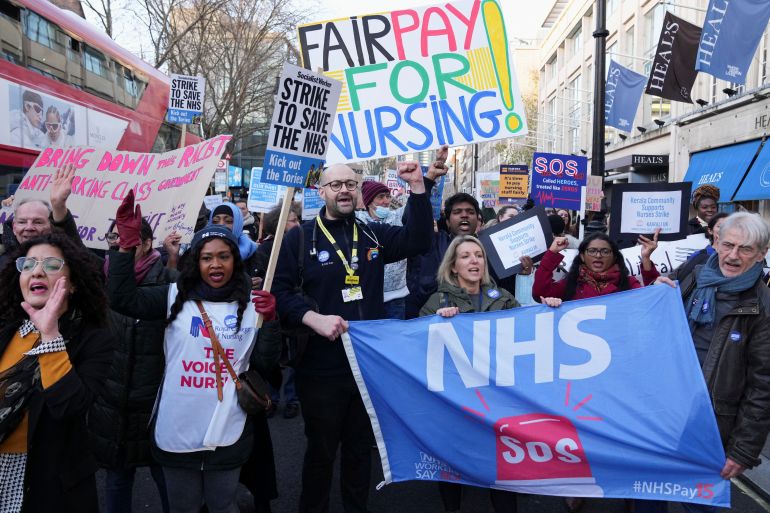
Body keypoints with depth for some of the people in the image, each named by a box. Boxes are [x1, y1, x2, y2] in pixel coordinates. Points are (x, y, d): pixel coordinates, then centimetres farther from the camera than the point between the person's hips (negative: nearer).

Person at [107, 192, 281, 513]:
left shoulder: (250, 304, -1)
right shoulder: (175, 296, -1)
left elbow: (265, 363, -3)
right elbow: (122, 299, -13)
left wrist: (270, 320, -18)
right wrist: (127, 243, -21)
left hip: (227, 434, 0)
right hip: (177, 430, 1)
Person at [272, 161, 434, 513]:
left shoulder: (373, 235, 7)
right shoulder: (299, 239, -5)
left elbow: (419, 239, 0)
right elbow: (280, 289, -10)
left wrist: (418, 187, -9)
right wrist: (314, 318, -25)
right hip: (322, 369, -3)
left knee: (361, 448, 20)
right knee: (321, 452, 13)